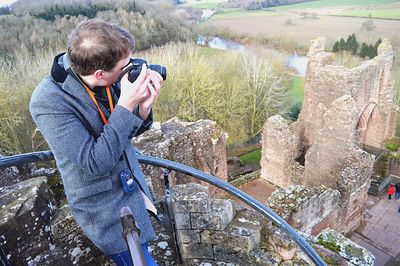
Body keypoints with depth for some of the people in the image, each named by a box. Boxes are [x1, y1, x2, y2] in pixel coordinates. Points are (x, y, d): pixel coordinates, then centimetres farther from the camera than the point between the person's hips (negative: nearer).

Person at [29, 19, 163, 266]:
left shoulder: (108, 79, -12)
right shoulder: (48, 102, -28)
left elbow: (129, 130, 0)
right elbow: (96, 162, -29)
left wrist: (144, 106, -21)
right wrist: (125, 105, -33)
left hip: (133, 186, 6)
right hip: (104, 206, -5)